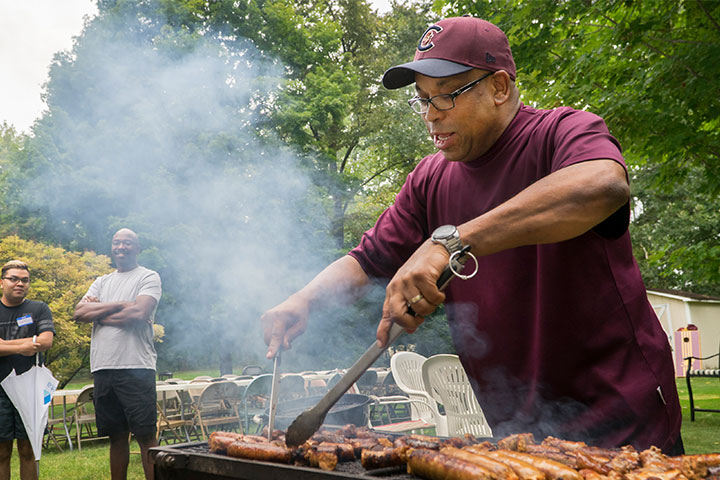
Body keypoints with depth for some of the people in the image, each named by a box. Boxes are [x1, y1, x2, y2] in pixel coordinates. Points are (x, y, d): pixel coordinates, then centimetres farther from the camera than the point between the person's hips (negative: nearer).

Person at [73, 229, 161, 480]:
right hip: (103, 368, 6)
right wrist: (118, 305, -7)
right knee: (117, 435, 12)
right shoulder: (102, 282, 20)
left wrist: (97, 312, -2)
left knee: (146, 435, -4)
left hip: (136, 367, -5)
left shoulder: (149, 277, 3)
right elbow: (79, 313, 4)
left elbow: (138, 313, -14)